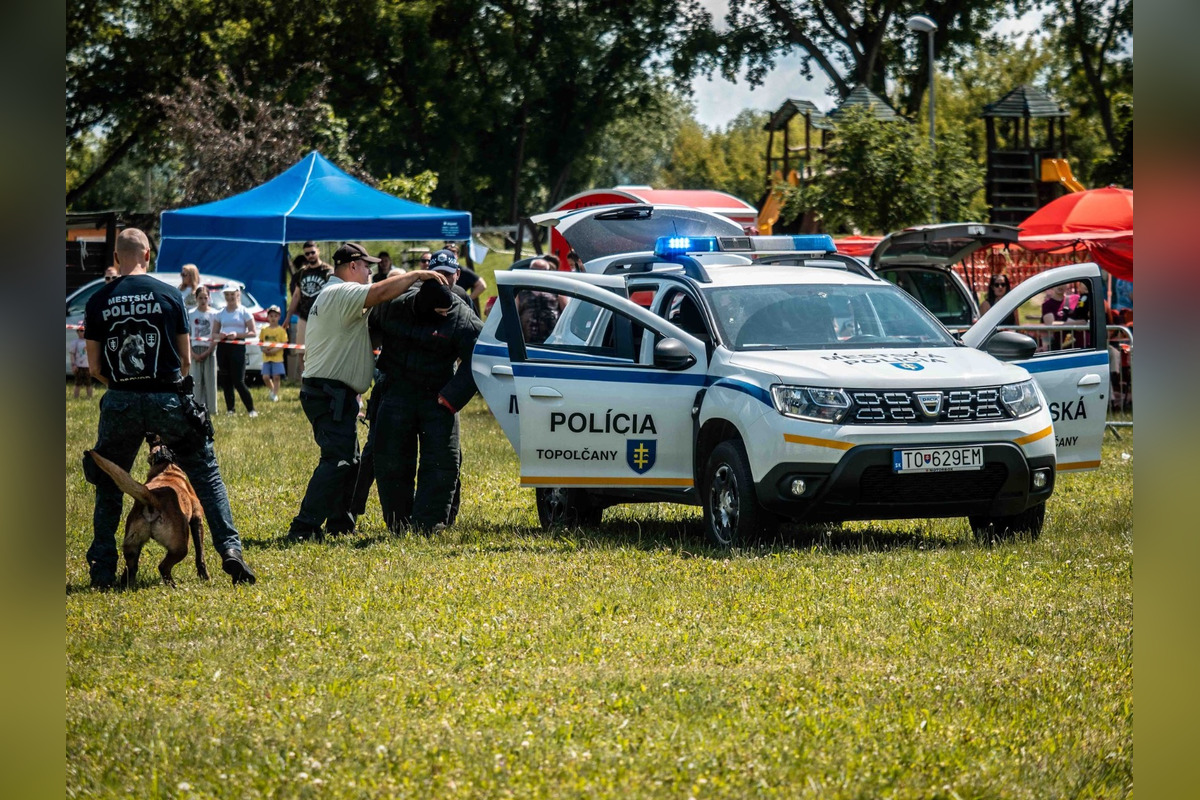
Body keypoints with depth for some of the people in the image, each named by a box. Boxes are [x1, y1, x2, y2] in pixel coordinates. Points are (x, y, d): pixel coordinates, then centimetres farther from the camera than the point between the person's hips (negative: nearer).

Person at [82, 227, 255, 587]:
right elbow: (186, 358, 5)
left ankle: (102, 569, 11)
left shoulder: (98, 302, 2)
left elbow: (95, 368, 4)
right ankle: (230, 549, -2)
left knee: (108, 484, 16)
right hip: (167, 400, -1)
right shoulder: (169, 295, 0)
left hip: (119, 403, 1)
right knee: (207, 476, 10)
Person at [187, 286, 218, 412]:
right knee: (196, 379, -2)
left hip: (210, 349, -1)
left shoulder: (213, 314, 0)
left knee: (210, 379, -3)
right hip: (195, 349, 1)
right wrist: (192, 353, -6)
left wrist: (207, 352, -11)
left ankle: (211, 409, 1)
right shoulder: (191, 314, 5)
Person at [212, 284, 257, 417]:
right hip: (222, 347, 5)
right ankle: (229, 409, 12)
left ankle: (252, 410, -3)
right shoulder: (220, 313, 12)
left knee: (238, 382, -11)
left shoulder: (244, 312, 1)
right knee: (225, 381, 4)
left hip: (238, 347, -5)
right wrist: (219, 335, -9)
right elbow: (214, 333, 15)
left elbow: (253, 333, -4)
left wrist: (237, 335, -17)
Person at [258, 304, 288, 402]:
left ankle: (275, 394, 2)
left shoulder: (281, 330, -2)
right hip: (266, 358, 3)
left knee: (276, 377, -5)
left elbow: (284, 343, -6)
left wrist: (274, 350, -18)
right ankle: (271, 389, 25)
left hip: (277, 358, -3)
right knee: (265, 377, -1)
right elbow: (260, 342, 13)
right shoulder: (264, 330, 8)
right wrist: (264, 349, -8)